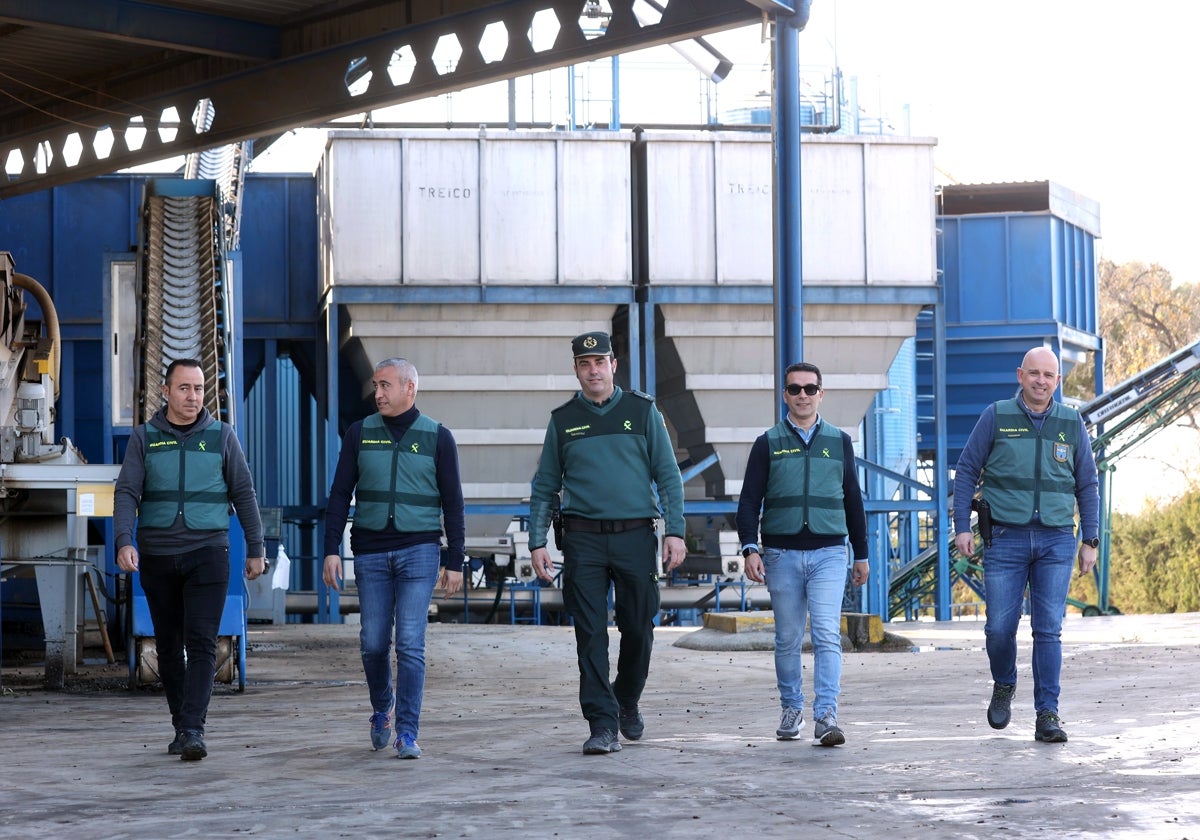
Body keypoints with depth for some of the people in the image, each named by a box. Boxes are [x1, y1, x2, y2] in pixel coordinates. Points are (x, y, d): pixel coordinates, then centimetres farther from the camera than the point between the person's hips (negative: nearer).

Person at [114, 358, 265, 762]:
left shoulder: (221, 435, 4)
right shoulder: (144, 437, 4)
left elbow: (243, 494, 7)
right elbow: (126, 493, -3)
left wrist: (256, 548, 5)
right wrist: (124, 541, -19)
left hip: (208, 552, -2)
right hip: (157, 555, 2)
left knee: (201, 642, -12)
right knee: (168, 647, 8)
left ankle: (193, 729, -17)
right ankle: (181, 726, 19)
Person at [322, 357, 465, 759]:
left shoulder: (437, 437, 2)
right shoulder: (360, 433, 6)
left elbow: (453, 503, 4)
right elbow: (340, 495, 7)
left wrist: (455, 562, 1)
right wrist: (332, 550, -1)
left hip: (419, 550, -2)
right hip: (370, 552, 2)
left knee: (410, 645, -8)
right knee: (373, 643, 5)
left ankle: (408, 733, -3)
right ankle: (382, 708, 32)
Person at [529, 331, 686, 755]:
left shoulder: (642, 411, 6)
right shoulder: (562, 420, 8)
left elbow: (669, 477, 5)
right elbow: (544, 486, 12)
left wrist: (675, 531, -5)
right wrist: (537, 542, 3)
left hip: (635, 535, 0)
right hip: (583, 540, 0)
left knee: (638, 628, 5)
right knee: (590, 633, -5)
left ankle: (627, 700, 31)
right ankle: (602, 725, -3)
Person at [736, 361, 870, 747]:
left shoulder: (839, 441, 10)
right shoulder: (768, 443, 6)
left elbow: (853, 500, 16)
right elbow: (749, 500, 3)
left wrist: (861, 555, 17)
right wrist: (750, 548, -10)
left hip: (828, 553, 0)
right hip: (782, 554, 0)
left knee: (827, 635, -12)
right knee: (788, 639, 7)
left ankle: (826, 717, -15)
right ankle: (791, 709, 22)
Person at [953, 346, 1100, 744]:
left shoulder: (1072, 424, 8)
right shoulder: (996, 417, 2)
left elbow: (1087, 486, 13)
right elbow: (966, 471, 4)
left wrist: (1090, 540, 7)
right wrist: (962, 526, -4)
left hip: (1056, 542, 1)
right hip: (1005, 539, -1)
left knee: (1048, 630, -4)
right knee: (999, 627, -3)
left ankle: (1047, 715, 0)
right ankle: (1004, 686, 26)